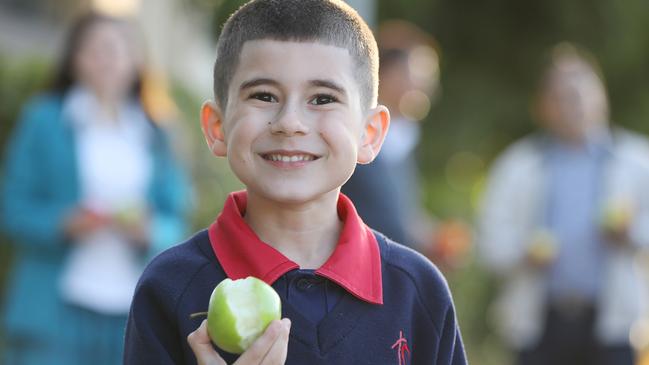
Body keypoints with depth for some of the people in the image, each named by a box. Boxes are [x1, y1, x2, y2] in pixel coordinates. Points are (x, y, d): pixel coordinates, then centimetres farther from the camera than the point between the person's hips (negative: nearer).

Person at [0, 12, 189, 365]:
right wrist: (65, 223, -16)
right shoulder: (44, 120, 5)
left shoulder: (152, 136, 13)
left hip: (129, 313, 3)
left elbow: (175, 219, 12)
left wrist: (148, 230, -10)